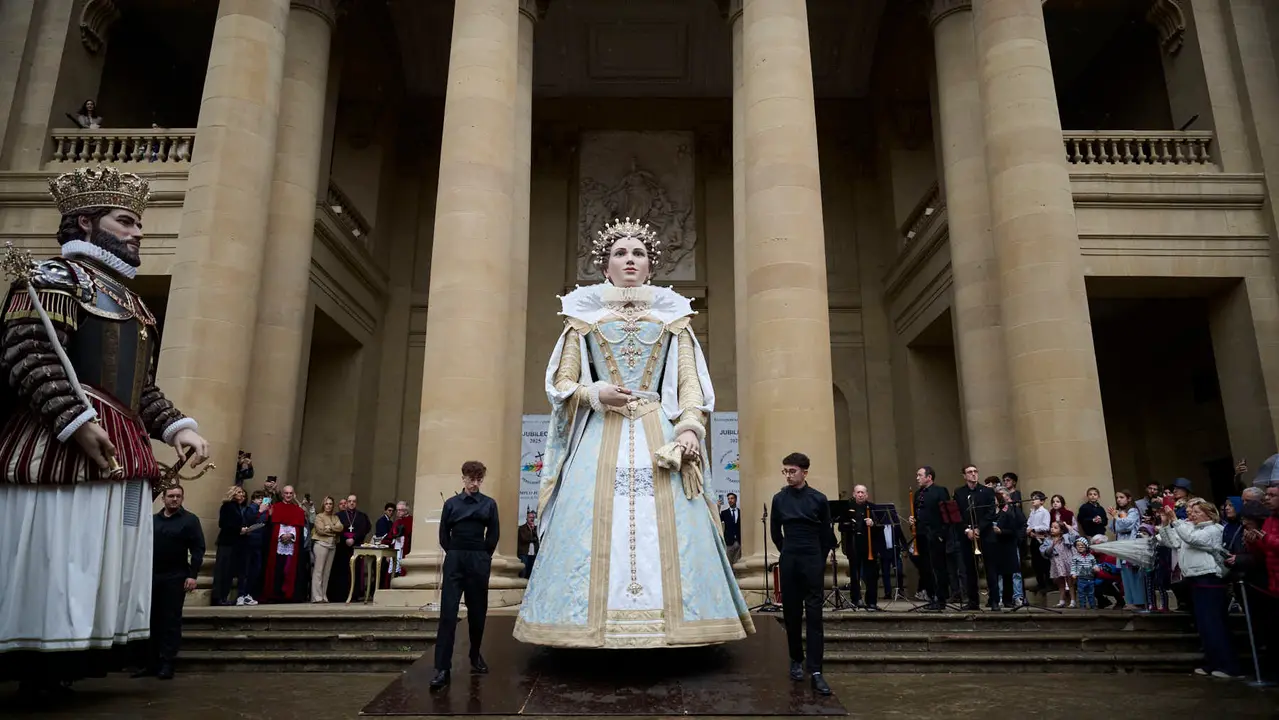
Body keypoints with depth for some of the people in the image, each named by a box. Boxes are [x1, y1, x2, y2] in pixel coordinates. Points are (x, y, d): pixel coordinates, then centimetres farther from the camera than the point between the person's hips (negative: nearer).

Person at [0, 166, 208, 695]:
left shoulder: (131, 302, 24)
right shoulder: (53, 276, 0)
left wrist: (176, 427, 9)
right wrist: (76, 421, -25)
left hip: (122, 454, 9)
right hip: (62, 446, -8)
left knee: (102, 567, 8)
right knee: (51, 563, -8)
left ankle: (54, 672, 16)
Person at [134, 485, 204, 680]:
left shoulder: (190, 520, -2)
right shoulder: (153, 519, 13)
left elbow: (198, 549, -7)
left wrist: (192, 575, -14)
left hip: (175, 577, -4)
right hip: (152, 576, 4)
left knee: (171, 620, -1)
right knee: (151, 620, 7)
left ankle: (167, 664, 3)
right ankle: (151, 663, 17)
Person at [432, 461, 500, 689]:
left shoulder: (489, 504, 4)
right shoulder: (451, 504, 5)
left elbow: (494, 535, 6)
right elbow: (444, 535, 9)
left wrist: (481, 556, 8)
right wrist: (455, 554, 8)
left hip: (479, 562, 0)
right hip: (454, 561, 0)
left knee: (477, 612, 9)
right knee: (448, 614, -6)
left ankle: (476, 656, 29)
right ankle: (443, 668, -5)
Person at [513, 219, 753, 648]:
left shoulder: (671, 314, 15)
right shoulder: (585, 314, 13)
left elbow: (689, 382, 8)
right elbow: (562, 383, 10)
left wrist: (689, 427, -8)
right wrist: (596, 394, -9)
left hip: (659, 432, 1)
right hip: (600, 434, 0)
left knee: (667, 522, -8)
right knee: (594, 520, -9)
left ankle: (666, 621, -1)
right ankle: (591, 623, -1)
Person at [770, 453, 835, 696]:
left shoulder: (818, 499, -3)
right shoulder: (779, 498, 2)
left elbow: (826, 533, 6)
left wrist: (819, 558, 9)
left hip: (813, 561, -2)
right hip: (789, 561, 2)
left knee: (814, 614, -4)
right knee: (791, 612, 7)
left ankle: (815, 670, -4)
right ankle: (796, 660, 22)